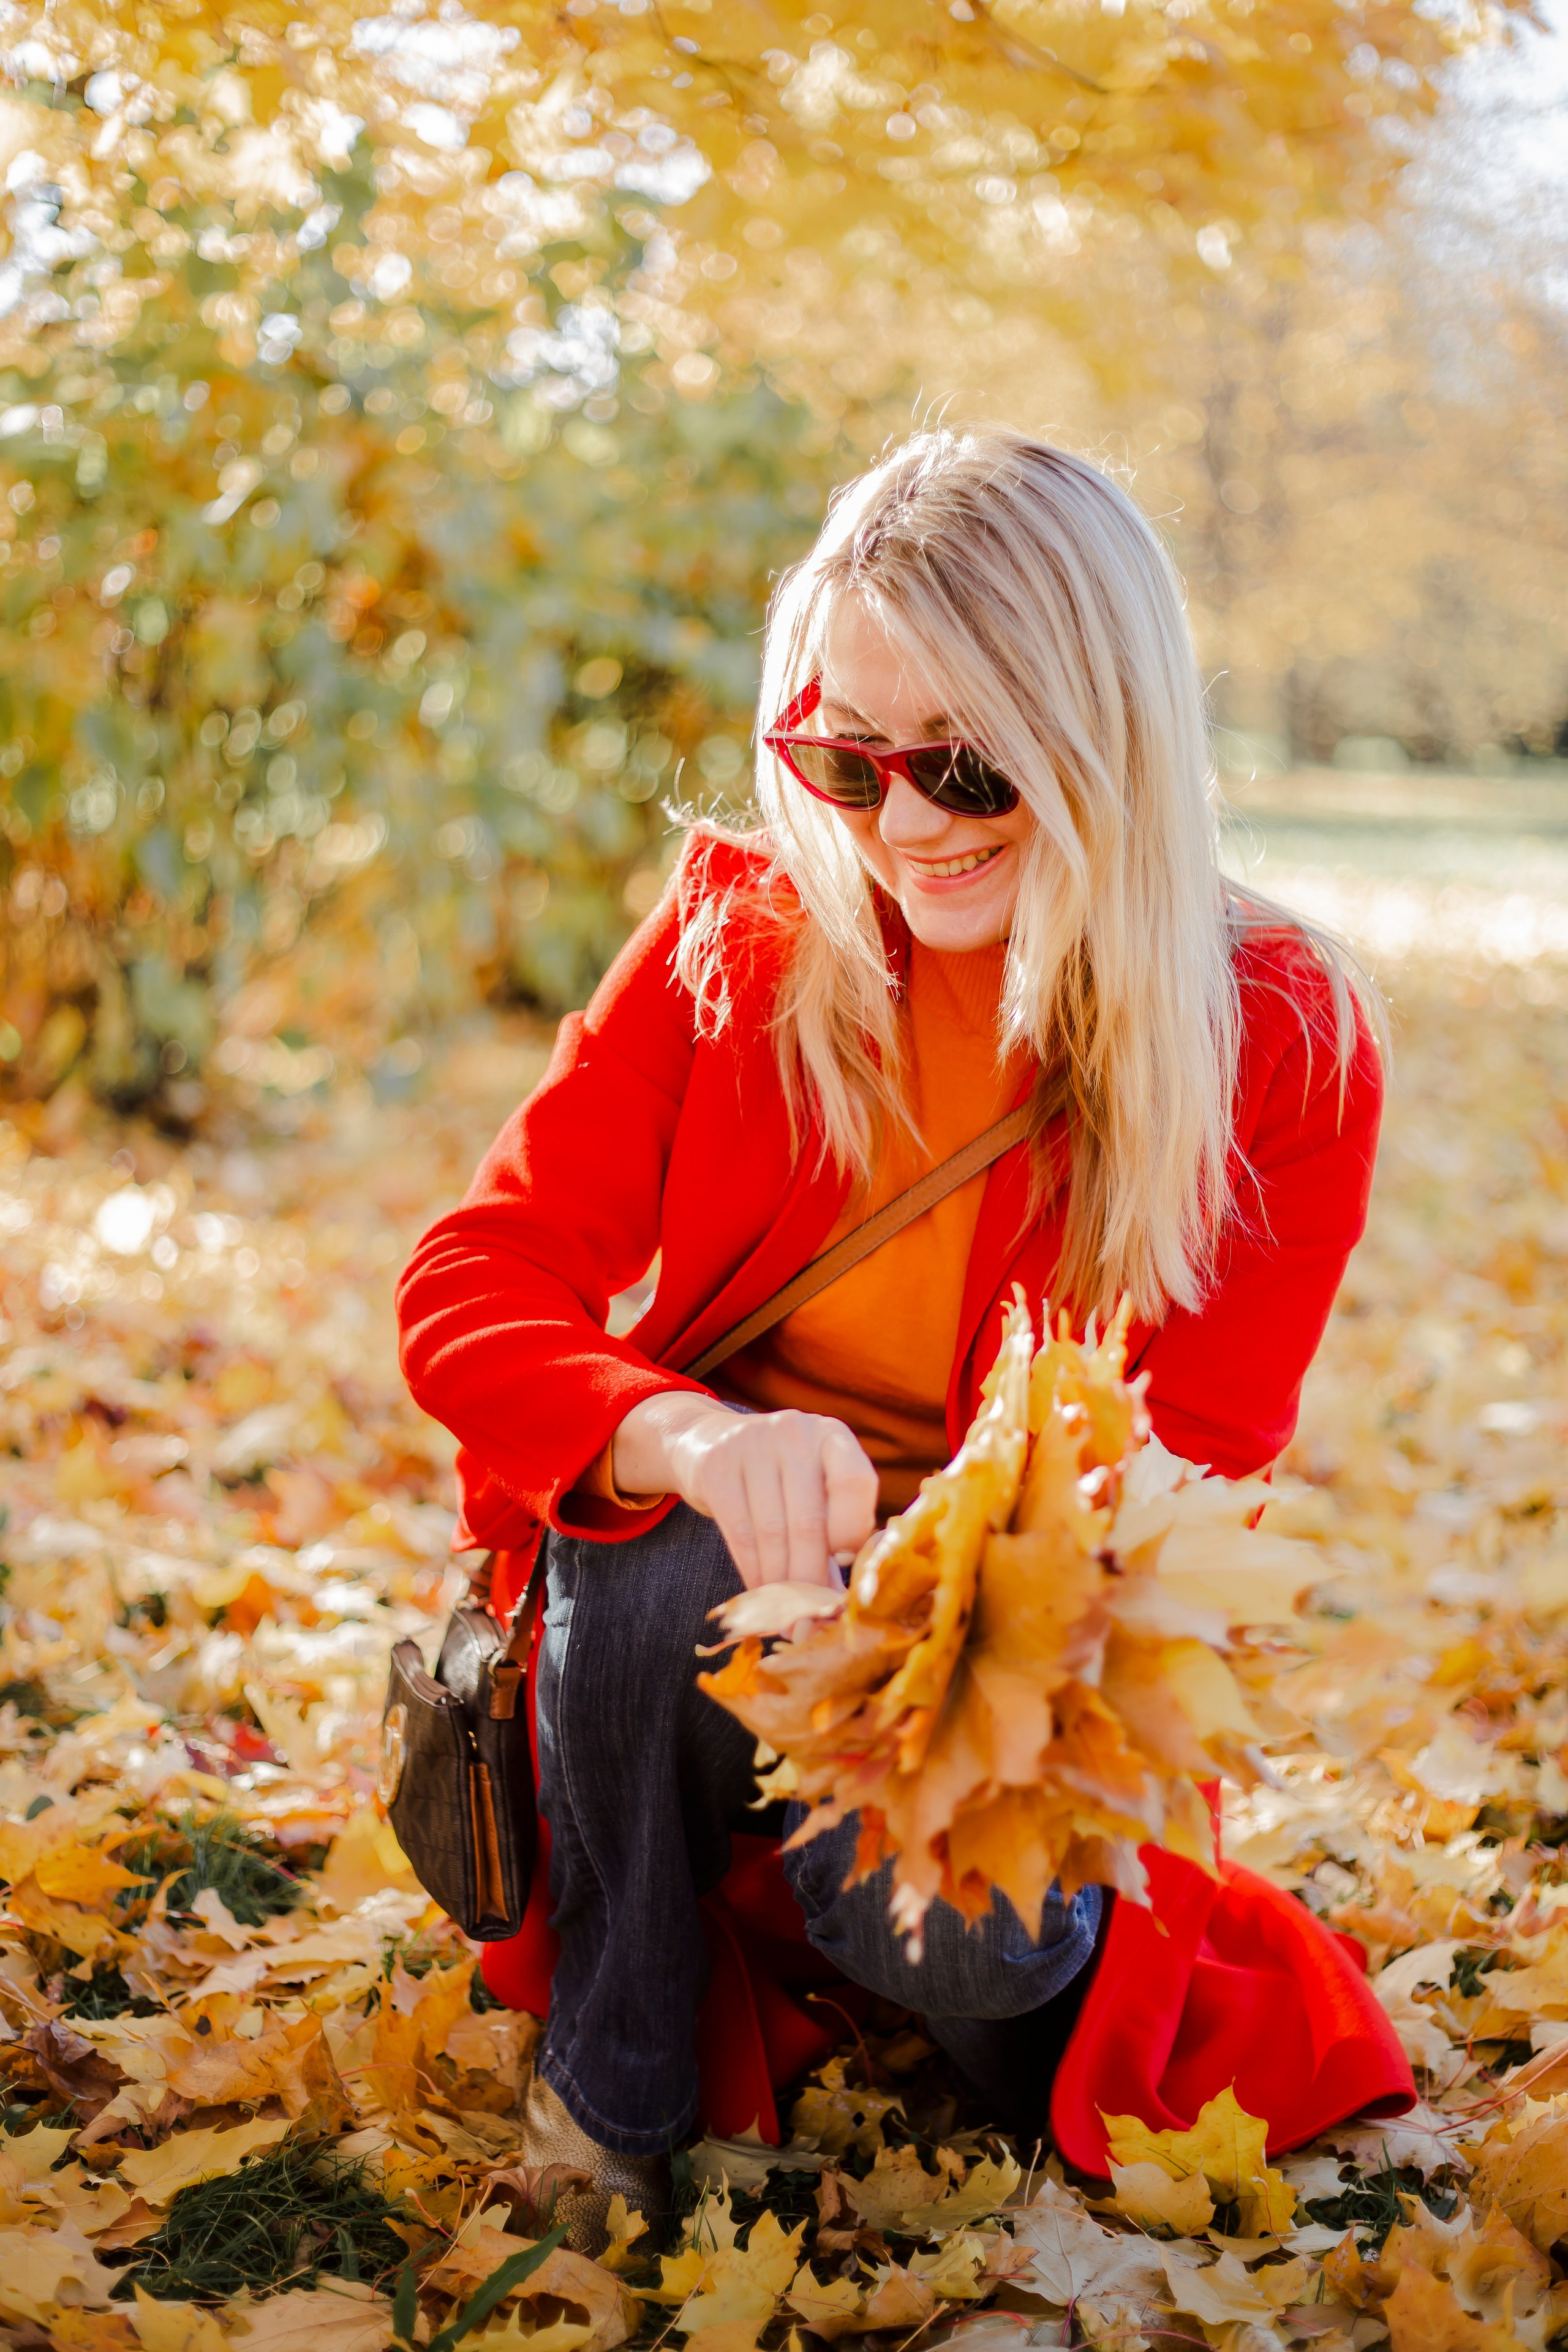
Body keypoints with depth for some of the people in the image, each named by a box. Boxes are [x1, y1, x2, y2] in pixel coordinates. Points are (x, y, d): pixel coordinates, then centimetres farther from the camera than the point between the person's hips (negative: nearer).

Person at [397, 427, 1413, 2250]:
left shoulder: (1283, 1042, -10)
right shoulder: (739, 934, -8)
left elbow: (1188, 1474, -11)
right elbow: (471, 1286, -13)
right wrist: (695, 1441, -36)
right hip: (702, 1592, 1)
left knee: (955, 1938, -30)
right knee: (677, 1540, -33)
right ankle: (607, 2109, -9)